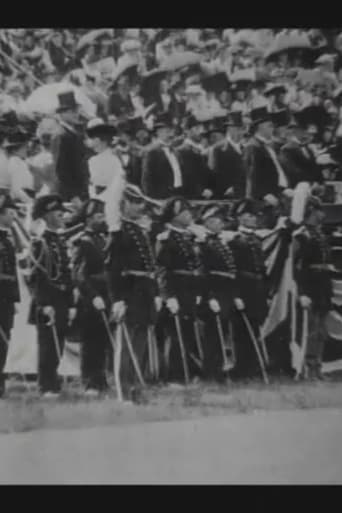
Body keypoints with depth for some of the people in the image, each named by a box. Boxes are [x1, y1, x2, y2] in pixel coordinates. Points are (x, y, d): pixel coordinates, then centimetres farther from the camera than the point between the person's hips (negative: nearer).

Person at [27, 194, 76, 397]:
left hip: (62, 302, 7)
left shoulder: (61, 241, 15)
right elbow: (36, 278, -13)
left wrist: (71, 304, 12)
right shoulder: (39, 243, -7)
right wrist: (45, 305, -19)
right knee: (47, 346, -3)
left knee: (57, 347, 10)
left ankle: (54, 384, 19)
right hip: (47, 304, -7)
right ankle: (47, 387, 4)